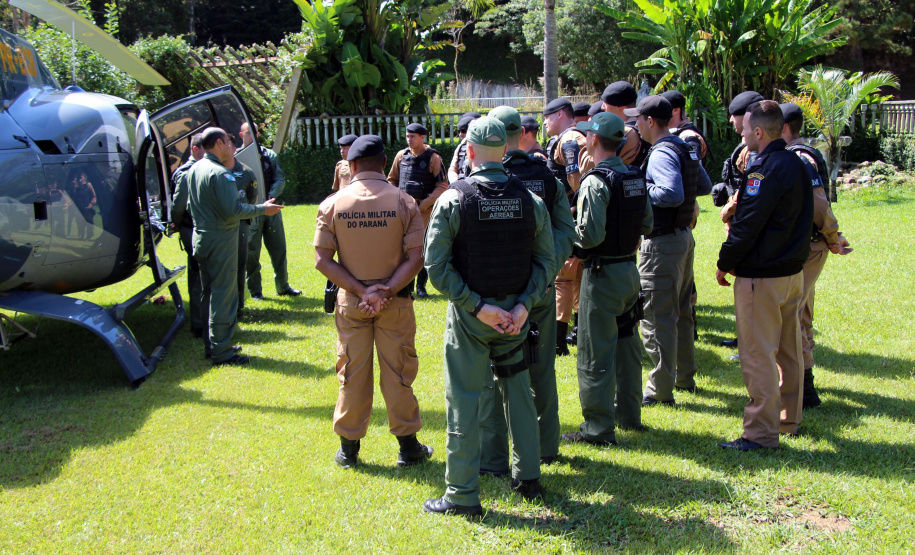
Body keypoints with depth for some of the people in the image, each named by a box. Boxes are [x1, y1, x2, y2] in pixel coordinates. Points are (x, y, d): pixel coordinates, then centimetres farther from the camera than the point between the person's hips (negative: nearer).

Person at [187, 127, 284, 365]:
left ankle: (213, 345, 26)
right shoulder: (220, 173, -19)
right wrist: (262, 209, -14)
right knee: (223, 297, -3)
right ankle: (221, 351, 0)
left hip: (201, 240, 9)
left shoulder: (193, 170, 9)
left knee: (210, 294, 17)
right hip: (221, 243, -9)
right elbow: (232, 210, -23)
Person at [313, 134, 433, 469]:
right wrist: (386, 291, -15)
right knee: (397, 372, 8)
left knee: (352, 374, 10)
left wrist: (360, 290, -11)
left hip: (350, 301, 1)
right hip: (395, 303, -1)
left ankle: (348, 448, 19)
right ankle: (408, 446, 17)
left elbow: (322, 259, -8)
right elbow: (416, 258, -13)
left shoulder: (332, 204, -5)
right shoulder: (404, 202, -8)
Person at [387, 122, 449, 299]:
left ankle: (421, 286, 13)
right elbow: (392, 180, 17)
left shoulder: (433, 158, -5)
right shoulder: (401, 156, 7)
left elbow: (442, 185, -7)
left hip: (425, 210, -3)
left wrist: (425, 203, -13)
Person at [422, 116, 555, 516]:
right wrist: (522, 306, -6)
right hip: (515, 312, 4)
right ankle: (528, 477, 28)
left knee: (464, 401, 3)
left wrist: (478, 306, -13)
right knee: (518, 392, 19)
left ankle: (462, 495, 9)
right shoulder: (530, 199, -2)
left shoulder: (452, 200, -11)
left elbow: (437, 266, -15)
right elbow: (547, 261, -1)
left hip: (469, 317, -3)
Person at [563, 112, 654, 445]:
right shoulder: (635, 177, 6)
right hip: (630, 269, 8)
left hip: (603, 274, -8)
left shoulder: (596, 181, -18)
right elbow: (647, 225, 12)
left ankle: (598, 427, 4)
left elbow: (590, 234, -24)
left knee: (595, 352, -1)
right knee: (626, 342, 19)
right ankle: (629, 415, 30)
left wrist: (566, 235, -5)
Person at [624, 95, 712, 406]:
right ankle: (685, 377, 31)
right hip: (684, 236, 10)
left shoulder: (661, 154, -18)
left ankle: (661, 389, -1)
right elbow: (705, 187, 18)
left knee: (656, 317, -4)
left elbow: (672, 194, -31)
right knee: (681, 312, 20)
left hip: (662, 243, -10)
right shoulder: (686, 149, 11)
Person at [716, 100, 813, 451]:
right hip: (793, 270, 10)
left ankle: (762, 432, -1)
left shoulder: (765, 168, -18)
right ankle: (789, 419, 29)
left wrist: (725, 264, -7)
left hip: (761, 276, -10)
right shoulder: (796, 164, 10)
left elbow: (747, 224, -19)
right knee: (789, 350, 17)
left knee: (758, 356, -4)